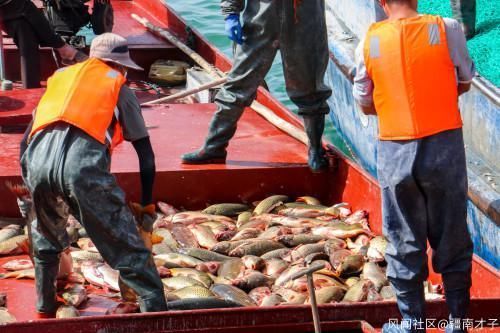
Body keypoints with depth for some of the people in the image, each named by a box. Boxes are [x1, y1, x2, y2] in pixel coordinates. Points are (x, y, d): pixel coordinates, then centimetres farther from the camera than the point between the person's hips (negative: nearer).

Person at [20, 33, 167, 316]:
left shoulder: (60, 78, 36)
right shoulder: (119, 88, 26)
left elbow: (27, 141, 33)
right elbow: (146, 155, 23)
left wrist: (33, 185, 44)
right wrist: (147, 206, 32)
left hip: (38, 159, 4)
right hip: (83, 162, -4)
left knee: (47, 238, 32)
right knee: (128, 250, 2)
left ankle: (45, 308, 39)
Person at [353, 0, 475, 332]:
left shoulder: (370, 41, -3)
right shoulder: (447, 29, -7)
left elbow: (366, 104, 5)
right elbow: (465, 83, 5)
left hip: (395, 152, 1)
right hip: (444, 145, -1)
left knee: (405, 242, 12)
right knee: (451, 240, 12)